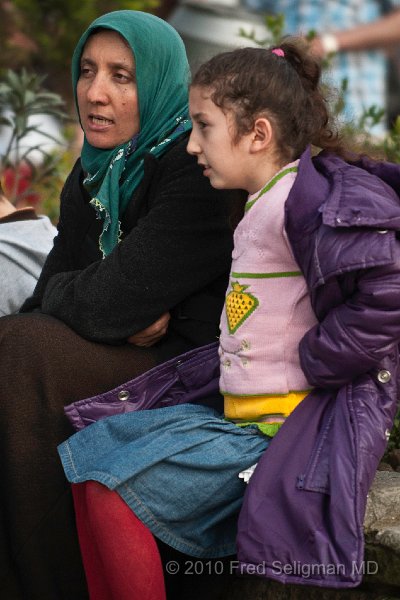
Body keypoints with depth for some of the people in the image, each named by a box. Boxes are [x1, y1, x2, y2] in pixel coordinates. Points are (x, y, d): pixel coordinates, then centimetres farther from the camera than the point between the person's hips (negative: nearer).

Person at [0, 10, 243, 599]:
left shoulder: (193, 170, -18)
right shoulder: (94, 172, 9)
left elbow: (108, 302, -25)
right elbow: (50, 293, 5)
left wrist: (61, 293, -3)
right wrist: (121, 319, -15)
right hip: (126, 353, 8)